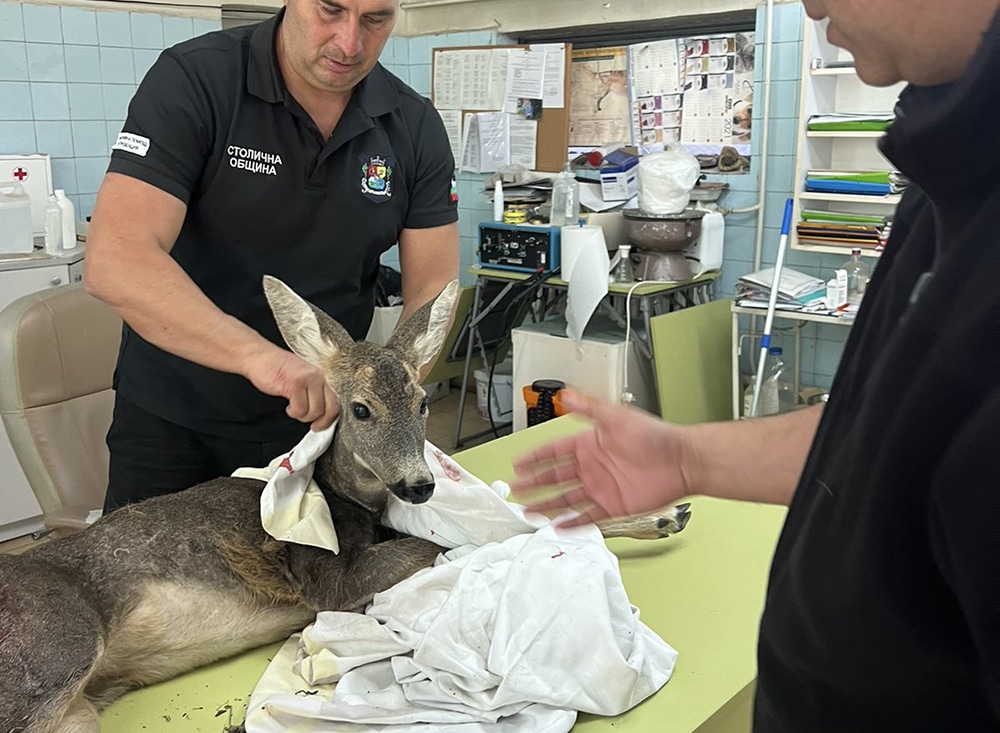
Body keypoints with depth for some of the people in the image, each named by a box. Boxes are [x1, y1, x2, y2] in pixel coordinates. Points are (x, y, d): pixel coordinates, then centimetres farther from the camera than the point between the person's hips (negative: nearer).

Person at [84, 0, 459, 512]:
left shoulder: (415, 128, -6)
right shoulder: (193, 80, -17)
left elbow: (432, 290, -6)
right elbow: (116, 261, -28)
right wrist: (260, 356, -41)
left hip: (328, 416, 3)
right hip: (172, 421, -2)